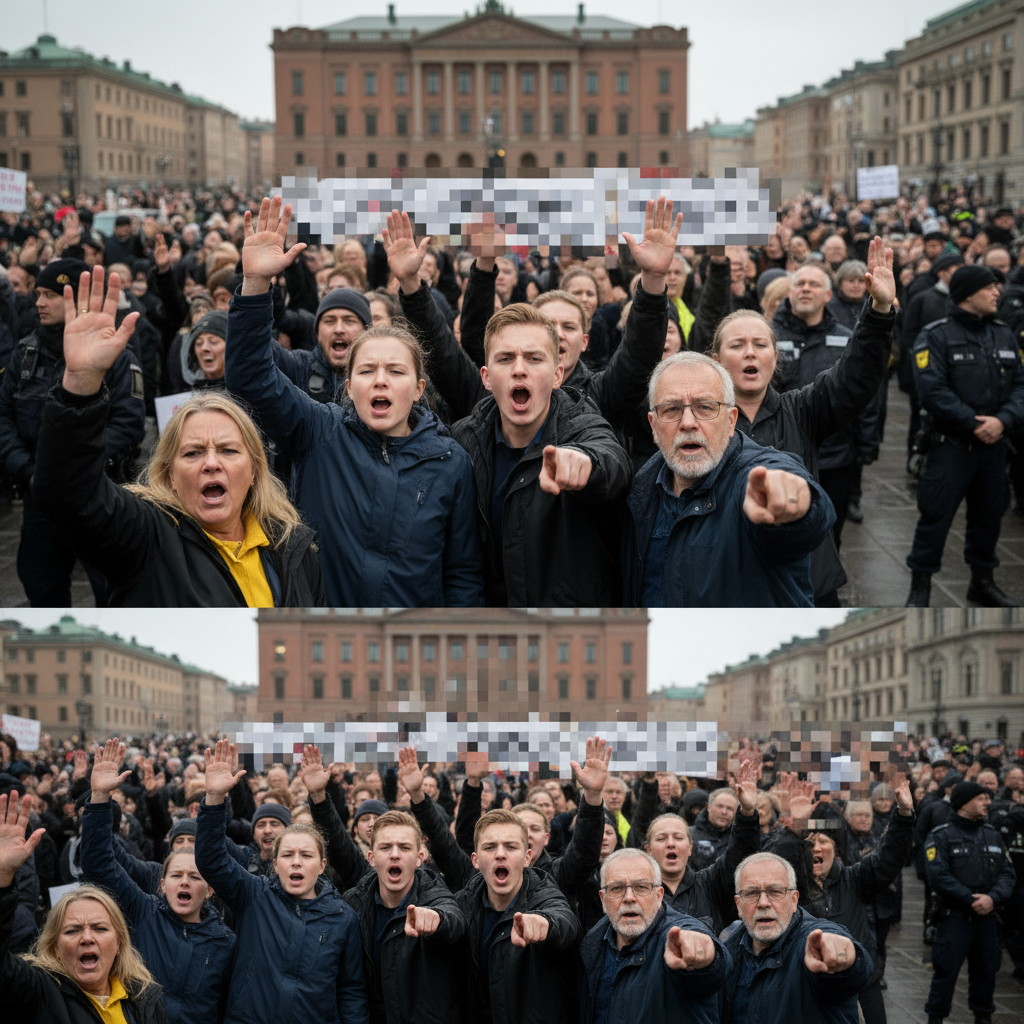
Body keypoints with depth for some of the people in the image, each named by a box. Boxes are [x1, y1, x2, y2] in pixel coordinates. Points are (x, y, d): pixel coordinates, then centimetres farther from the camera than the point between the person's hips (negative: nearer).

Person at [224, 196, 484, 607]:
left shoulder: (450, 462, -4)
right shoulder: (320, 434, -5)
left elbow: (463, 573, 1)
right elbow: (251, 376, -16)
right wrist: (255, 283, -28)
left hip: (415, 622, 0)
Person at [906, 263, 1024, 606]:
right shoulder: (936, 336, -8)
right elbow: (932, 390, -18)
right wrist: (972, 423, -18)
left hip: (993, 445, 6)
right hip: (951, 445, -6)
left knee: (989, 514, 15)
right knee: (936, 515, -5)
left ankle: (982, 581, 30)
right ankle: (920, 587, 6)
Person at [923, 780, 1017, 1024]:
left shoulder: (993, 834, 11)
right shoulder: (941, 836, -6)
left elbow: (1008, 872, 5)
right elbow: (939, 876, -15)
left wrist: (993, 898, -14)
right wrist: (971, 900, -18)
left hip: (987, 916, 5)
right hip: (955, 917, -5)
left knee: (986, 971, 11)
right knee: (946, 972, -4)